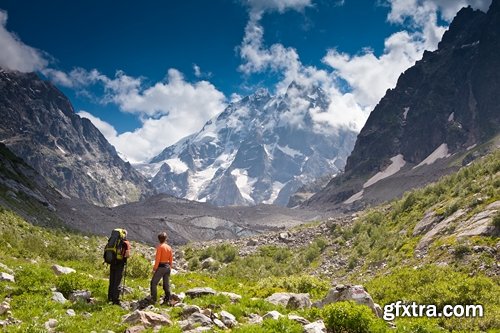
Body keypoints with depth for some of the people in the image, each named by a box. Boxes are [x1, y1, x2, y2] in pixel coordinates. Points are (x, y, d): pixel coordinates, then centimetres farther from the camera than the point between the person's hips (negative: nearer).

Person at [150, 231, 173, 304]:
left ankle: (153, 299, 0)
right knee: (166, 284, 11)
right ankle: (167, 300, 14)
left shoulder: (159, 246, -11)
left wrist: (154, 269, -10)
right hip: (167, 267, 6)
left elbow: (157, 259, -14)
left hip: (161, 267, -6)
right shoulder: (169, 247, 7)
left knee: (154, 283, 3)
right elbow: (171, 260, 11)